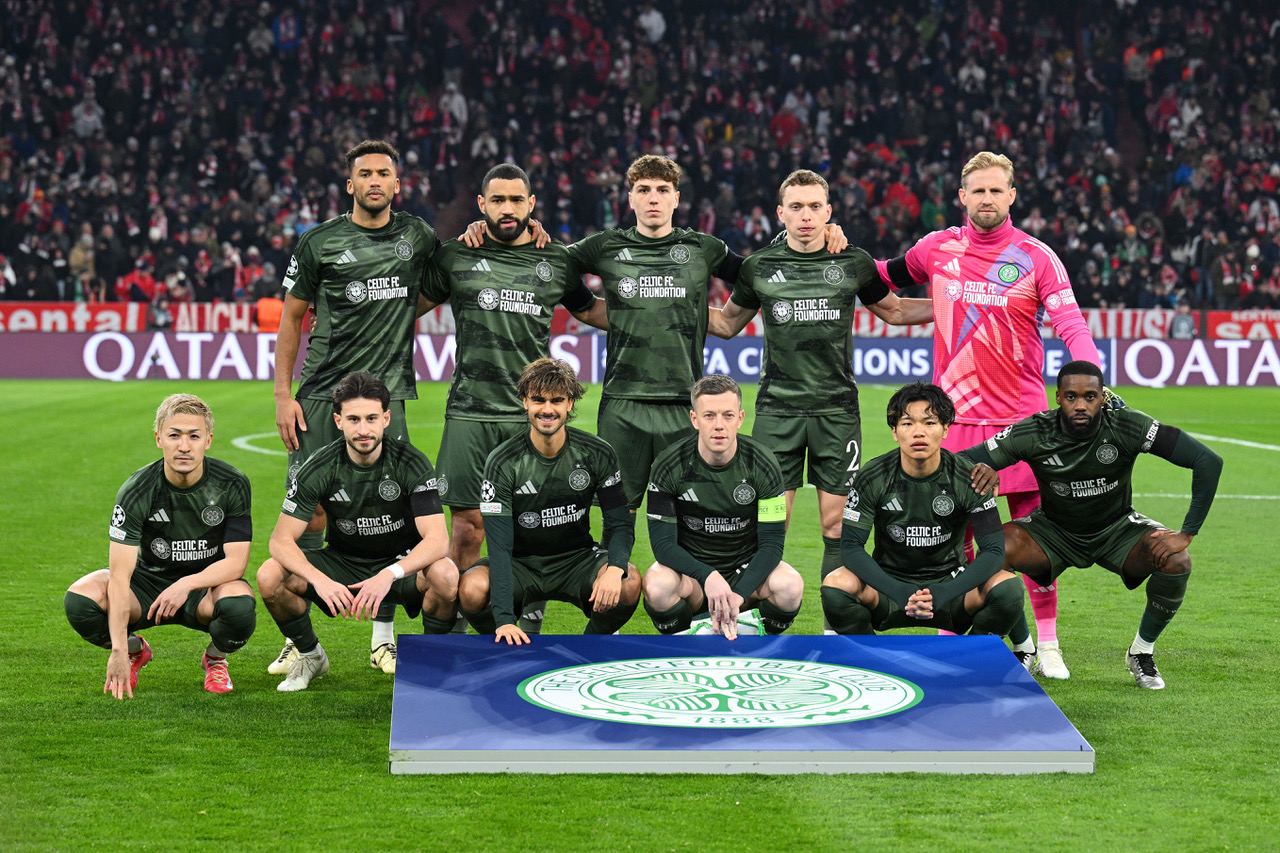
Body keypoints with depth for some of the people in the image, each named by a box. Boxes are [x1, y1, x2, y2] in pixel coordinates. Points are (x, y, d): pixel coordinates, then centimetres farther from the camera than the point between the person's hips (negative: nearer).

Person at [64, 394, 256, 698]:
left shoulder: (232, 485, -16)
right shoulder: (136, 491, -19)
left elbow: (236, 562, -16)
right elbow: (120, 576, -25)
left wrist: (186, 584, -33)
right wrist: (118, 650, -34)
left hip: (208, 582, -1)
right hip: (150, 579, 1)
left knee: (239, 605, -37)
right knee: (80, 600, -27)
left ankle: (215, 658, 2)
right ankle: (135, 650, 8)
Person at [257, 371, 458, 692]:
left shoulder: (412, 463, -18)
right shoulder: (320, 467, -13)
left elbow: (437, 540, -25)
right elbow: (281, 539, -15)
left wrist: (390, 574, -43)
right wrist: (320, 580, -34)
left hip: (403, 564, -2)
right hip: (343, 563, 2)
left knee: (446, 575, -35)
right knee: (270, 576, -24)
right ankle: (310, 654, 5)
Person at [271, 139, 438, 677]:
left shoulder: (417, 235, 10)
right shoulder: (319, 244, 3)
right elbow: (291, 318, 7)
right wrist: (283, 395, -1)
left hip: (388, 393, 2)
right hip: (322, 393, -2)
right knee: (311, 513, -4)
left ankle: (383, 639, 11)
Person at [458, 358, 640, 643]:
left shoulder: (598, 454, -8)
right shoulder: (502, 462, -15)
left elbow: (621, 524, -5)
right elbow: (499, 543, -21)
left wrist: (615, 569, -30)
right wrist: (504, 618, -34)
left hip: (577, 560, 2)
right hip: (521, 564, -1)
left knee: (629, 583, -29)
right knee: (472, 589, -33)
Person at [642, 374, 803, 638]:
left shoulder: (763, 463, -12)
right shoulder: (669, 465, -14)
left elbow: (771, 542, -12)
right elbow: (662, 542, -16)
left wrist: (738, 596, -27)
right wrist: (708, 577, -34)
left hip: (747, 567, 1)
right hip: (690, 566, -1)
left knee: (790, 586, -30)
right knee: (657, 586, -34)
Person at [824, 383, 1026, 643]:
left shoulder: (968, 478, -12)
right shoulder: (872, 478, -11)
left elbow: (994, 550, -15)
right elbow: (851, 546, -14)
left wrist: (943, 593, -32)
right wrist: (897, 591, -31)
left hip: (950, 583, 0)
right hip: (890, 582, 0)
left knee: (1009, 588, -28)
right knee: (836, 585, -31)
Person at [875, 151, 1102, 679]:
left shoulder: (1036, 258, -2)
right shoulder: (937, 248, 5)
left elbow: (1071, 326, -9)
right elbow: (882, 278, 23)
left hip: (1021, 417, -2)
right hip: (954, 414, 2)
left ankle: (1047, 645, 12)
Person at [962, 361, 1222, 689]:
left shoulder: (1127, 426, -27)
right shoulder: (1033, 434, -23)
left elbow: (1209, 461, -27)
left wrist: (1187, 534, -29)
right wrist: (982, 473, -44)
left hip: (1117, 529, 0)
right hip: (1053, 530, 0)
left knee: (1176, 561, -27)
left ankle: (1141, 651, 1)